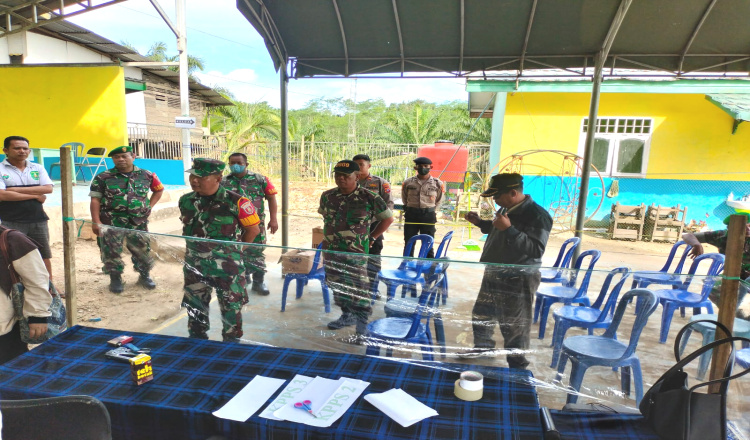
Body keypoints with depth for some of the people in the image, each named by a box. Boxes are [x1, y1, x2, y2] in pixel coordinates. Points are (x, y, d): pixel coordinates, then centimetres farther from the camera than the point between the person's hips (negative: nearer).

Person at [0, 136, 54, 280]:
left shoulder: (38, 168, 9)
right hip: (12, 223, -3)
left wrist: (17, 189, -12)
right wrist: (35, 195, -10)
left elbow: (48, 188, -5)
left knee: (45, 256, 9)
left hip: (38, 220, 3)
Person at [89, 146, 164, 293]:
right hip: (111, 224, -1)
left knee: (142, 250, 6)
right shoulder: (103, 178, 0)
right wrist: (95, 222, -10)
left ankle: (145, 276, 26)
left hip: (138, 222, 1)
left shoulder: (147, 176, 4)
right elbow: (95, 200, -2)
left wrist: (150, 206, 9)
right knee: (111, 252, 2)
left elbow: (159, 190, 20)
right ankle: (115, 279, 20)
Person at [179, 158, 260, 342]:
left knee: (231, 309, 9)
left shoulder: (236, 202, -16)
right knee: (195, 308, 17)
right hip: (194, 265, 5)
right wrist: (198, 250, 10)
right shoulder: (186, 201, 0)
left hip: (227, 267, -4)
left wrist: (231, 251, 1)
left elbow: (253, 229, -7)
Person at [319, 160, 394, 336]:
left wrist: (371, 237, 0)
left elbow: (388, 218, 1)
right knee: (336, 286, 17)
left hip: (356, 253, -5)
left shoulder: (369, 198, -10)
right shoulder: (327, 196, 4)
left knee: (358, 290, -5)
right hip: (331, 251, 6)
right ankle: (347, 316, 37)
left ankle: (362, 329, 6)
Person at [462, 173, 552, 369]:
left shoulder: (537, 215, -21)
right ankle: (483, 347, 47)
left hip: (518, 281, -9)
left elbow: (536, 249, -29)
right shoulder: (506, 209, 6)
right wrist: (480, 223, 8)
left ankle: (517, 365, 21)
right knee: (481, 316, 24)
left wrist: (509, 229, -35)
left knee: (514, 328, 1)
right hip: (494, 275, 9)